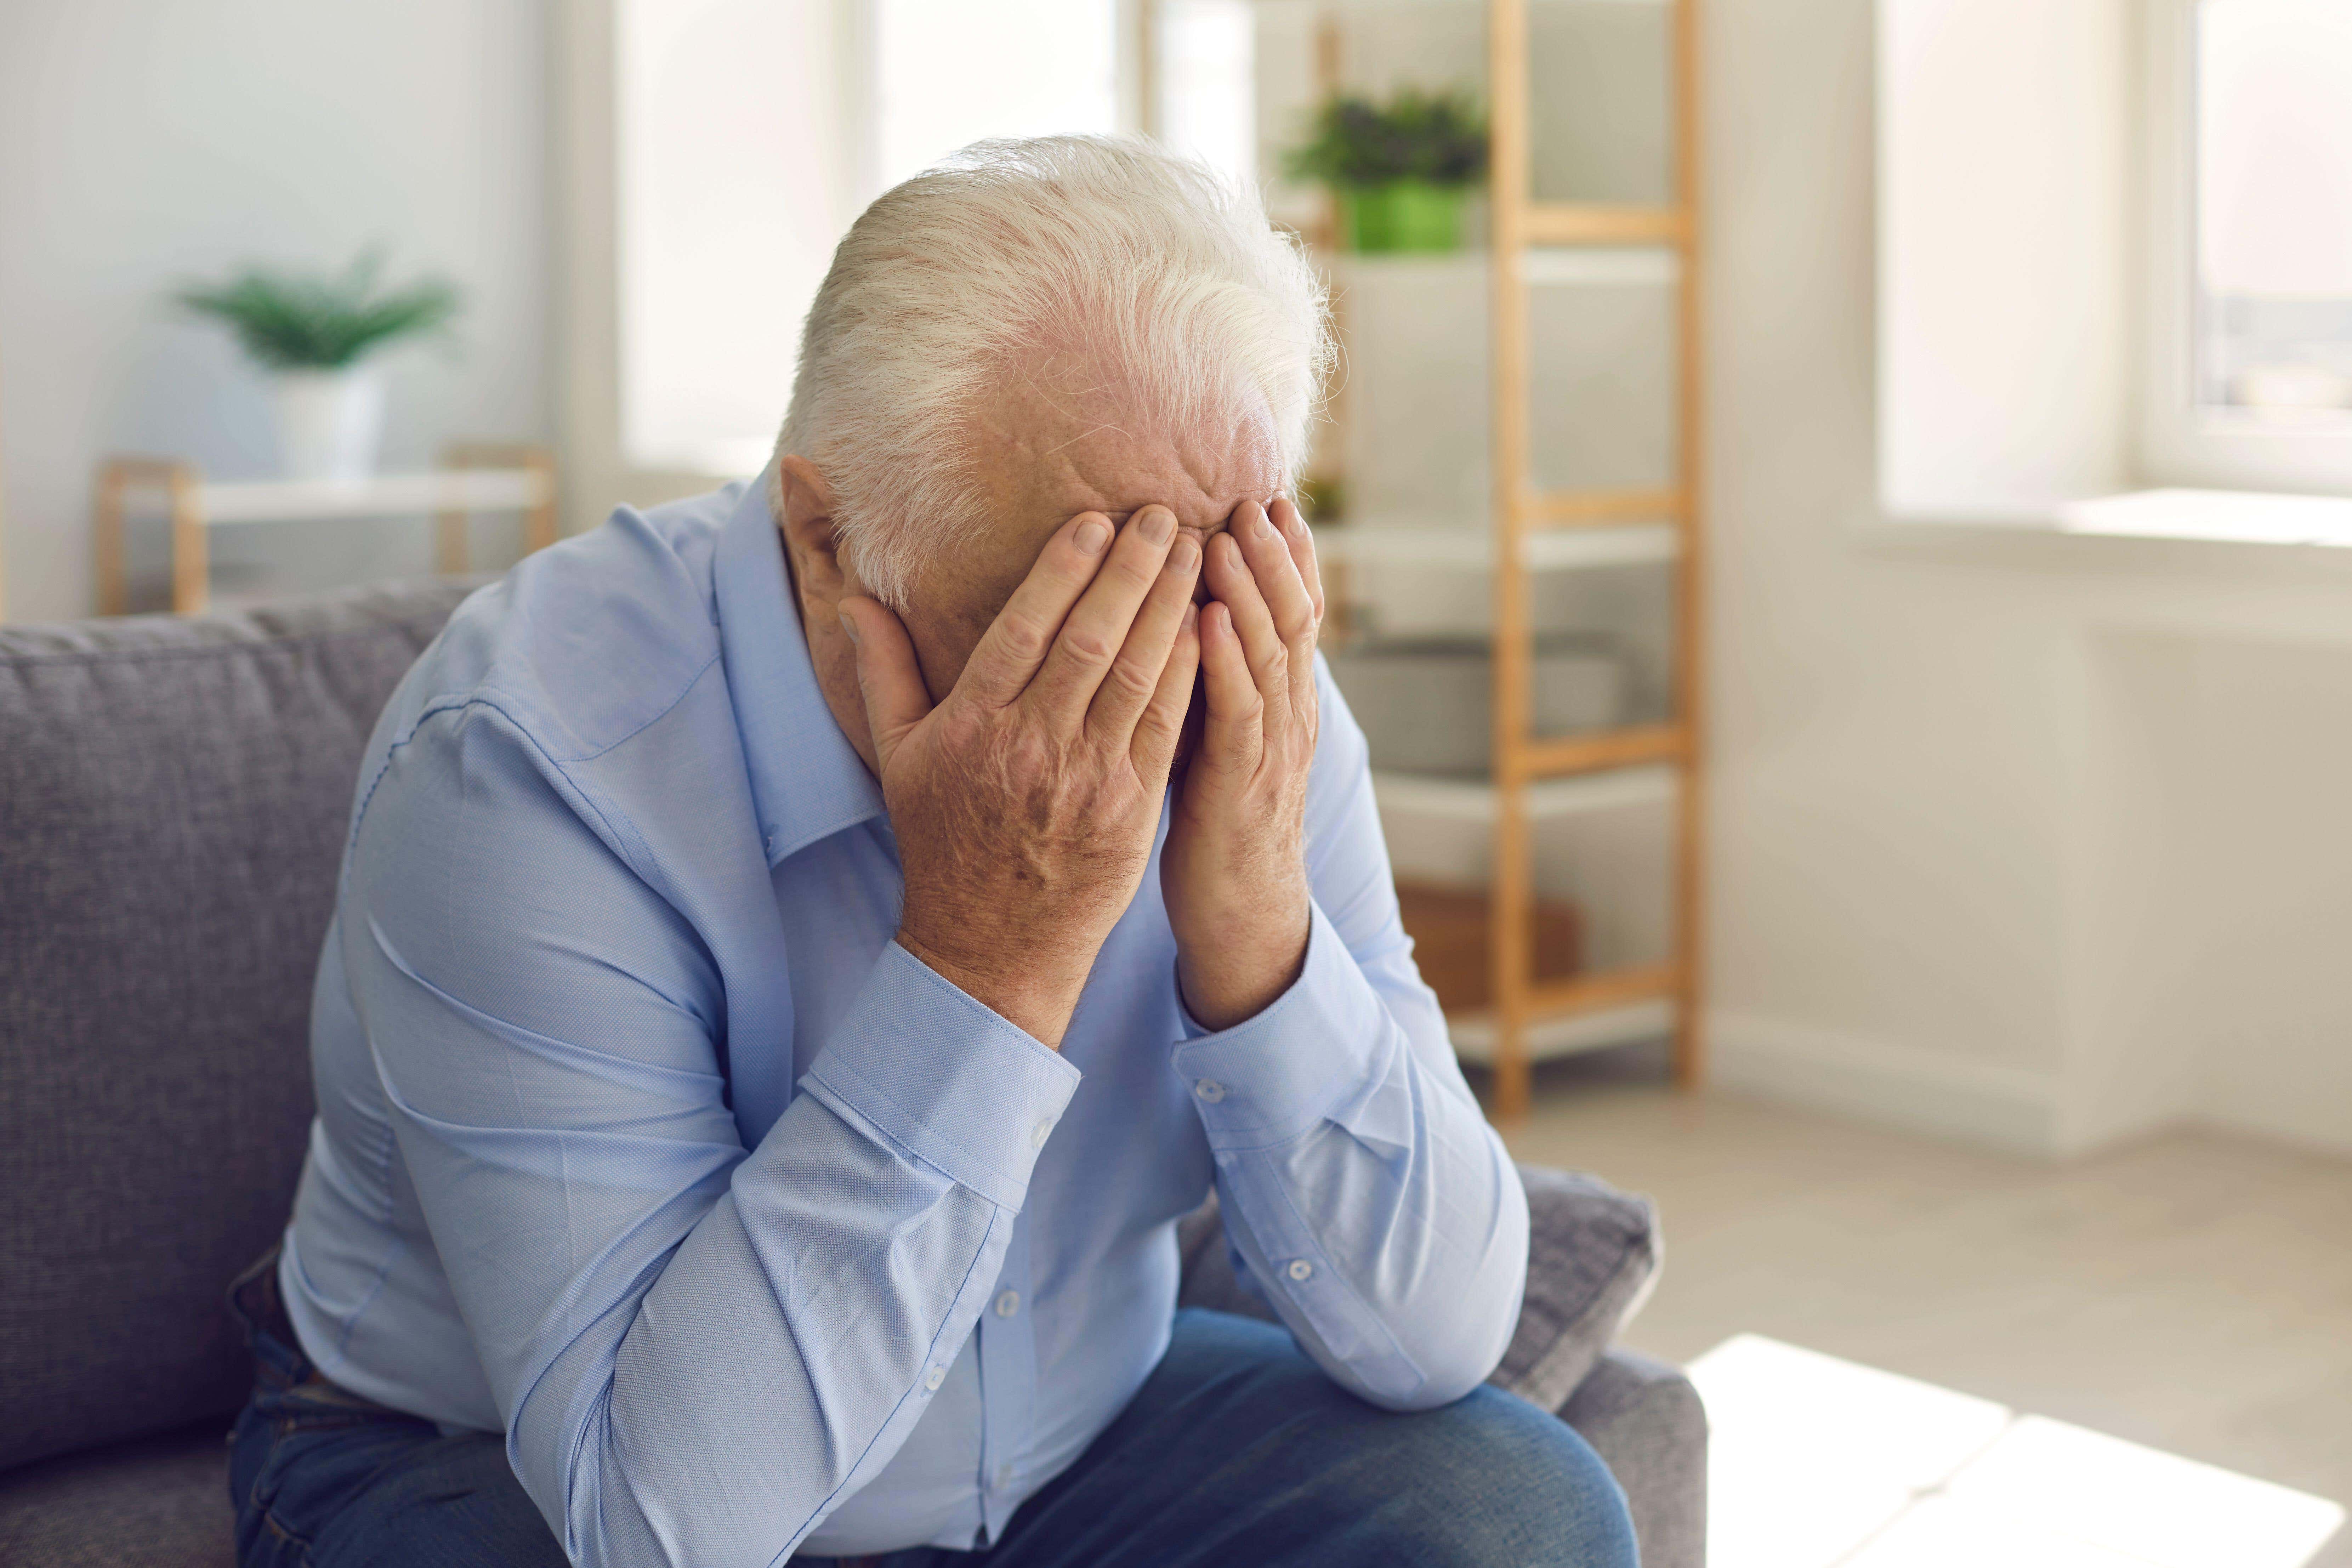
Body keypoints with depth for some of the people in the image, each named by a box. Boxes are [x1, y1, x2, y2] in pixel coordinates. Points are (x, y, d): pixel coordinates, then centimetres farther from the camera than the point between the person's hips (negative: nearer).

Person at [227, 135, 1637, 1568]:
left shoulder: (1249, 713, -12)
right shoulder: (529, 764, -27)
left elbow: (1437, 1342, -13)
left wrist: (1252, 925, -29)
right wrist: (986, 956, -38)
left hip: (1070, 1444, 4)